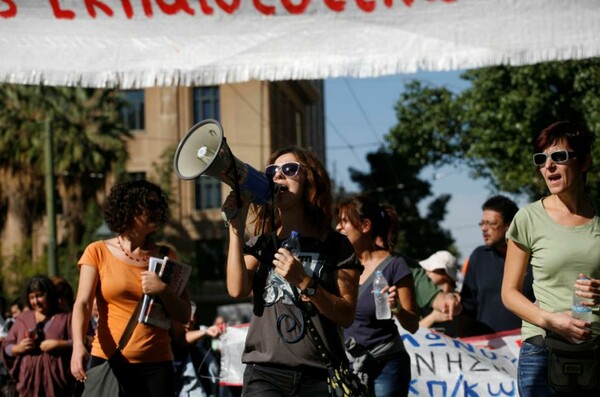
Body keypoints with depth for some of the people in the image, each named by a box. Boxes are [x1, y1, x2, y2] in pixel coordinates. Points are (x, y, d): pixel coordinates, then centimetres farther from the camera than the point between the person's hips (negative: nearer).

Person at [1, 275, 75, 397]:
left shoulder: (65, 317, 7)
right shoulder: (23, 318, 15)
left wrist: (58, 344, -14)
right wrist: (18, 348, -6)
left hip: (57, 381, -2)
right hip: (29, 380, 2)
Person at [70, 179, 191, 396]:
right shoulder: (98, 252, 3)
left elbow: (184, 315, 8)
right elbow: (83, 303, -8)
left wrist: (163, 291, -11)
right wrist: (78, 345, -25)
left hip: (156, 364, 2)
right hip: (109, 362, -2)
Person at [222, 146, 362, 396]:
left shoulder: (335, 245, 6)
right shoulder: (260, 244, 15)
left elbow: (346, 316, -2)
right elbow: (237, 290, -5)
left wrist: (304, 282, -15)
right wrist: (236, 227, -5)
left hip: (319, 376, -1)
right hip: (264, 374, 1)